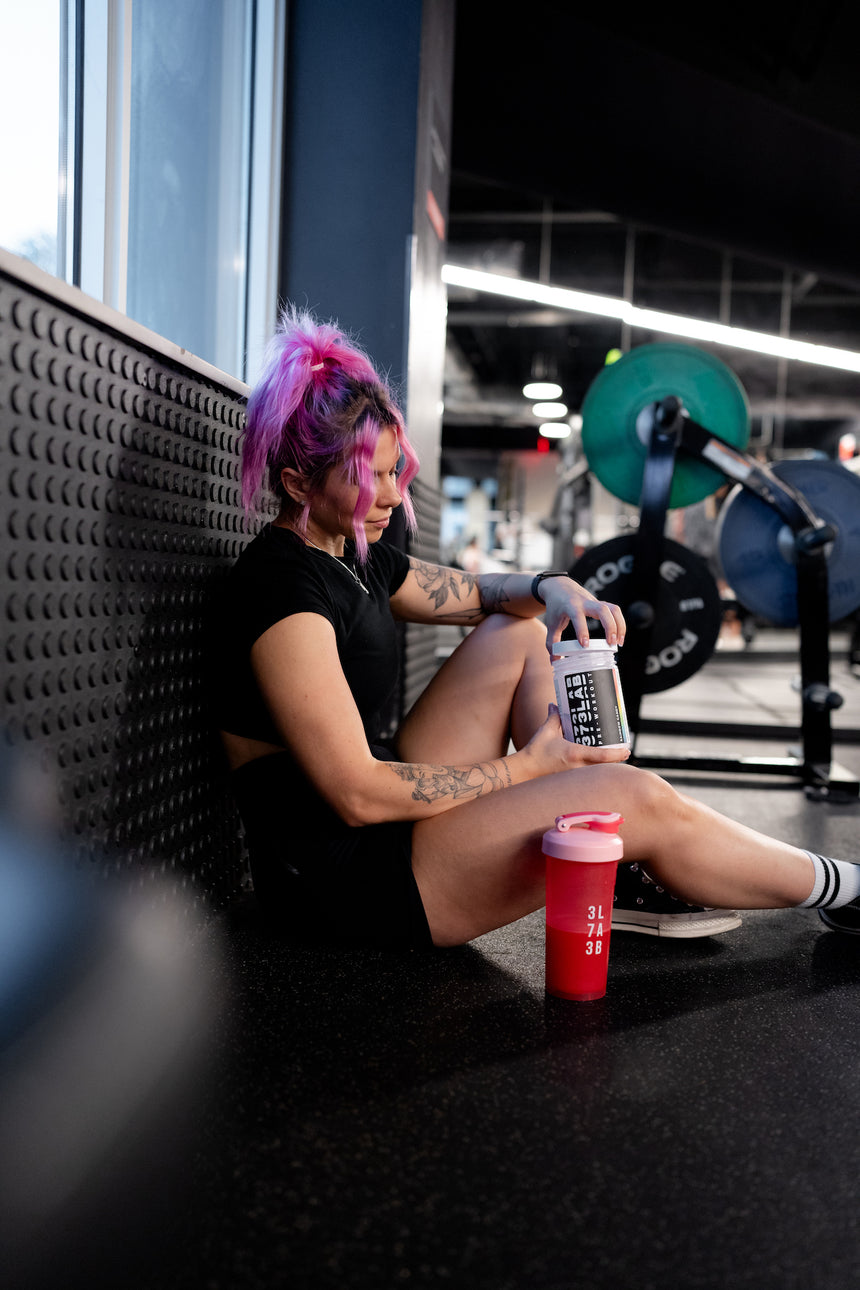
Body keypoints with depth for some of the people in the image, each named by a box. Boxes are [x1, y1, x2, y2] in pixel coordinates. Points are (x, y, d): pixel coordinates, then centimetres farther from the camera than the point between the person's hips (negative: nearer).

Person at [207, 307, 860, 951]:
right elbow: (357, 794, -25)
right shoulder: (282, 587, -20)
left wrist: (551, 588, 0)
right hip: (342, 881, -10)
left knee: (522, 630, 12)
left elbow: (473, 593, 23)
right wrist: (525, 766, -17)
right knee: (638, 799, -19)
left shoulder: (355, 553, 8)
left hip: (388, 812, 10)